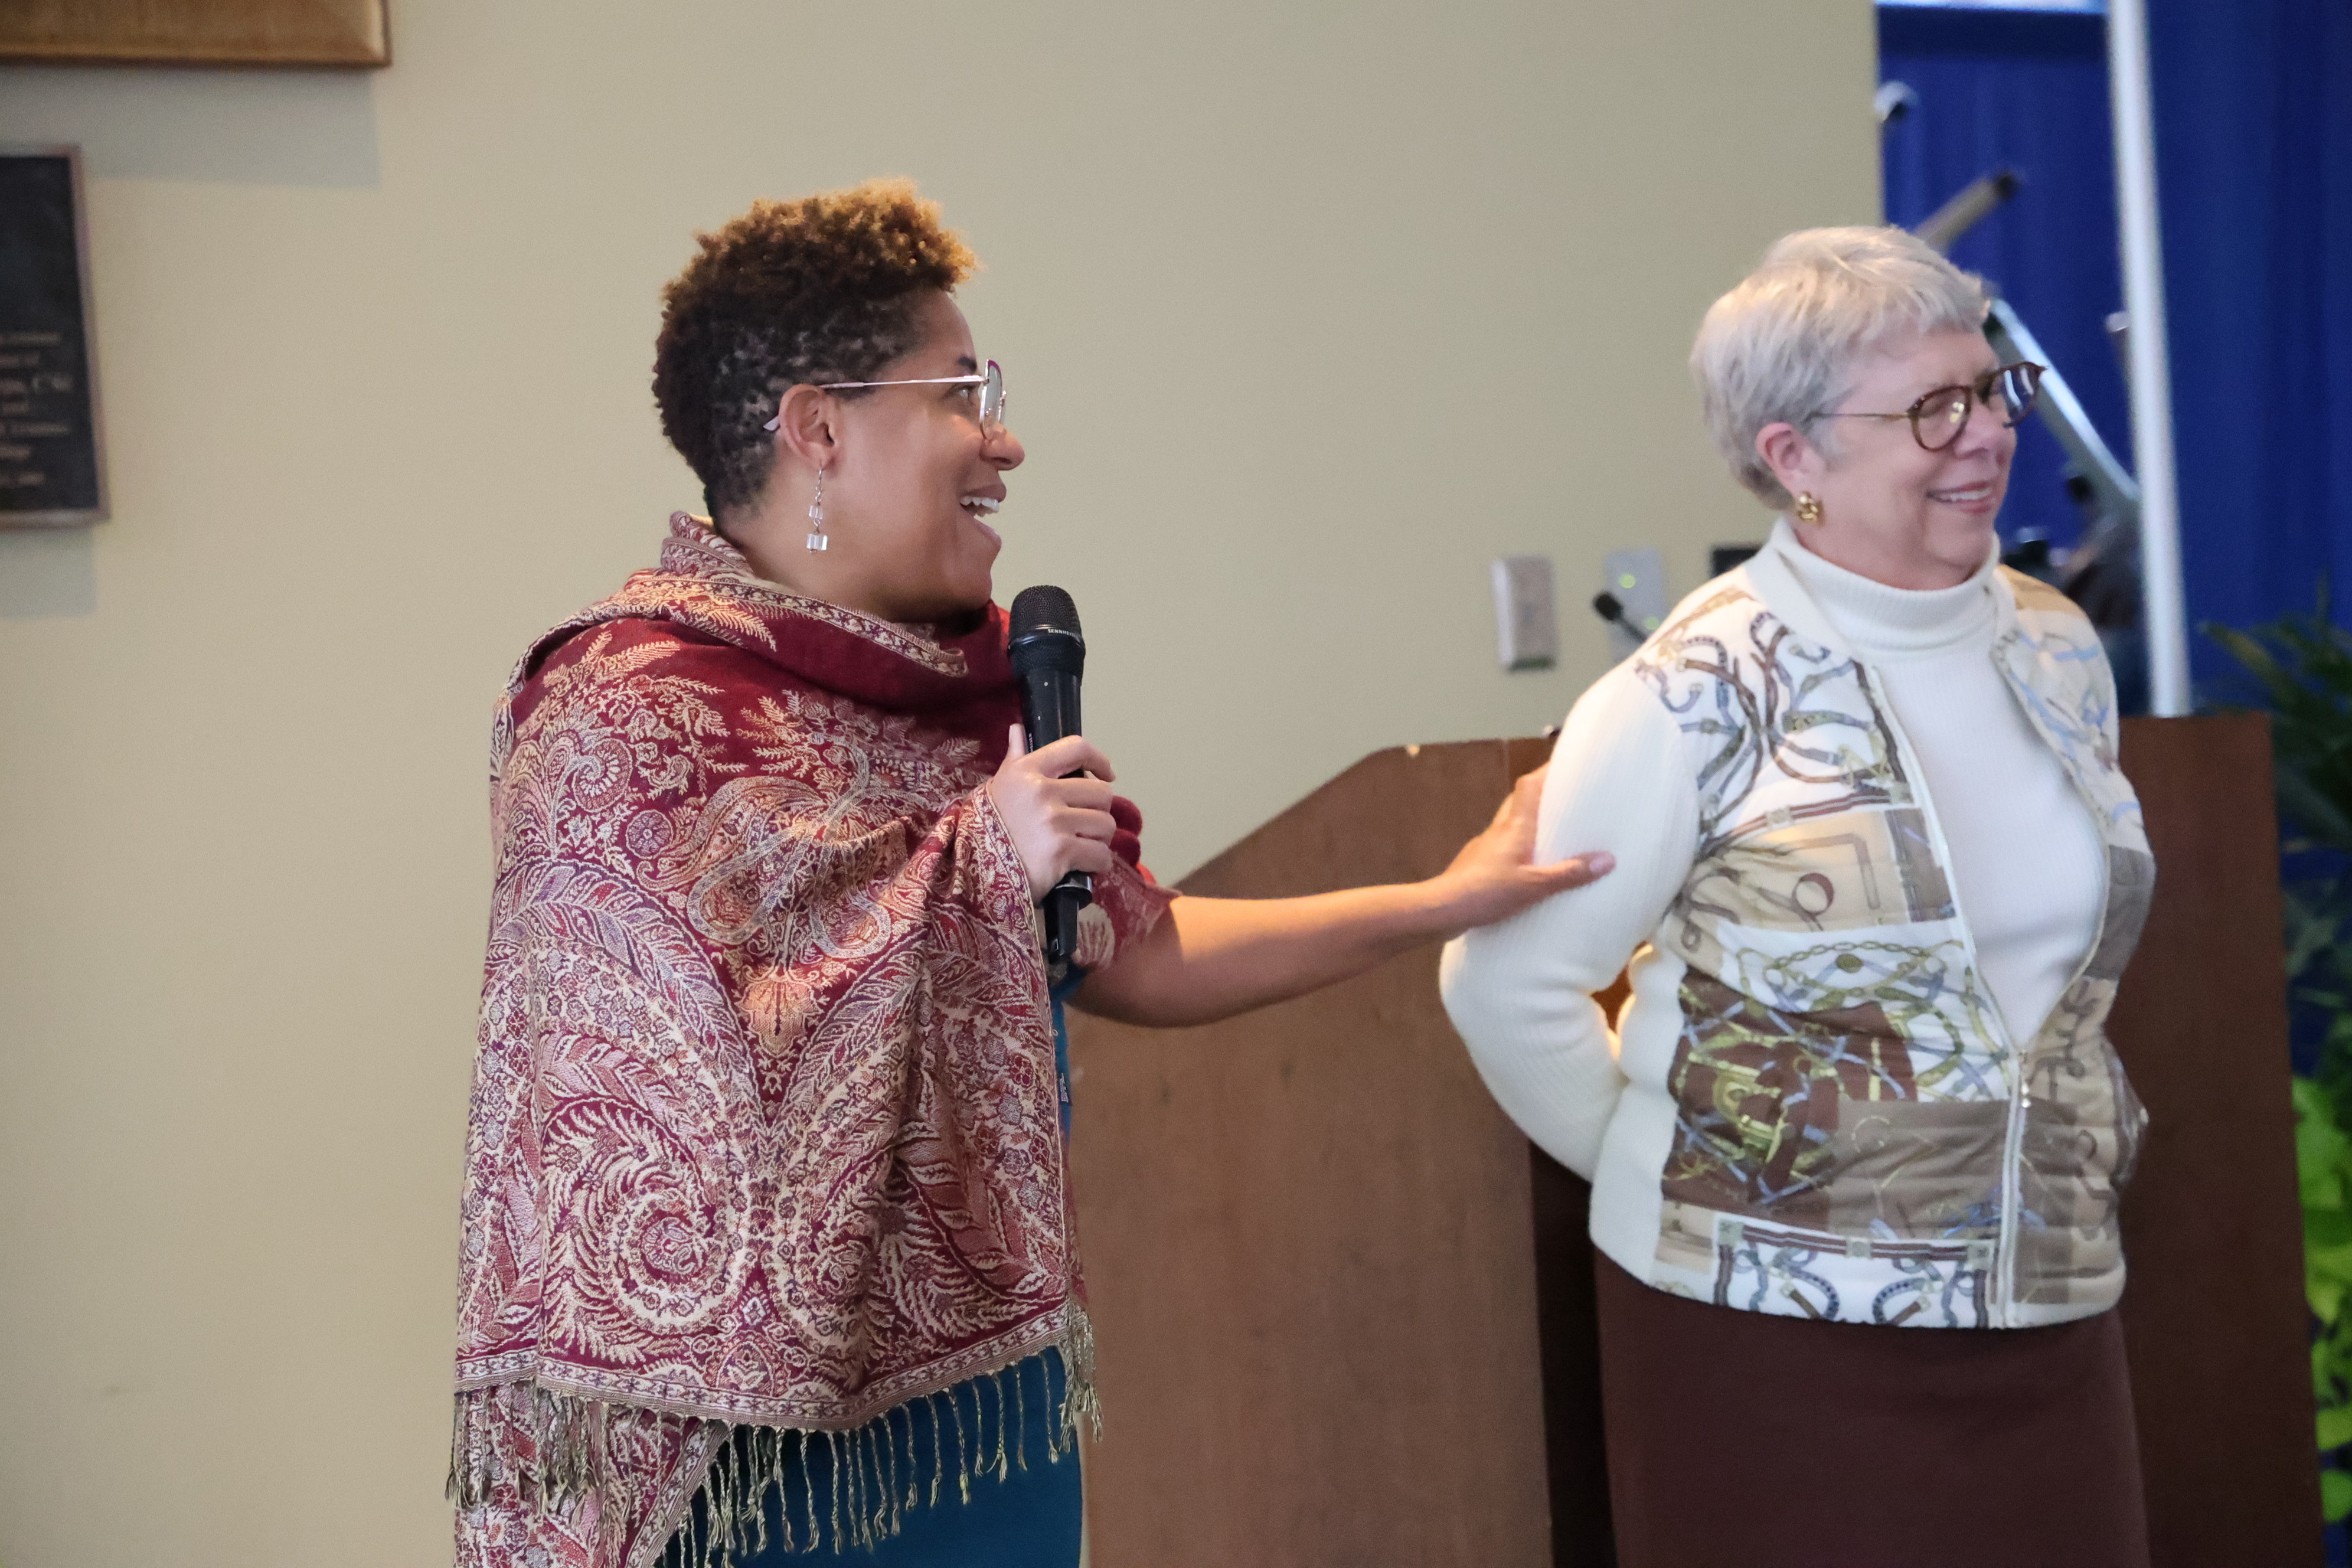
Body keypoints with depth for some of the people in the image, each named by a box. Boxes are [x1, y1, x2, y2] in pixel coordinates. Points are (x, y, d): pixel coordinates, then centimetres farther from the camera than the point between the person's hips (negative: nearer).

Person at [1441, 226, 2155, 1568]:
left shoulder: (2058, 650, 6)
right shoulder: (1703, 696, -13)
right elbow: (1510, 984, -10)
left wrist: (2071, 1140, 15)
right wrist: (1674, 1167, -1)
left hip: (2048, 1308, 5)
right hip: (1771, 1316, -5)